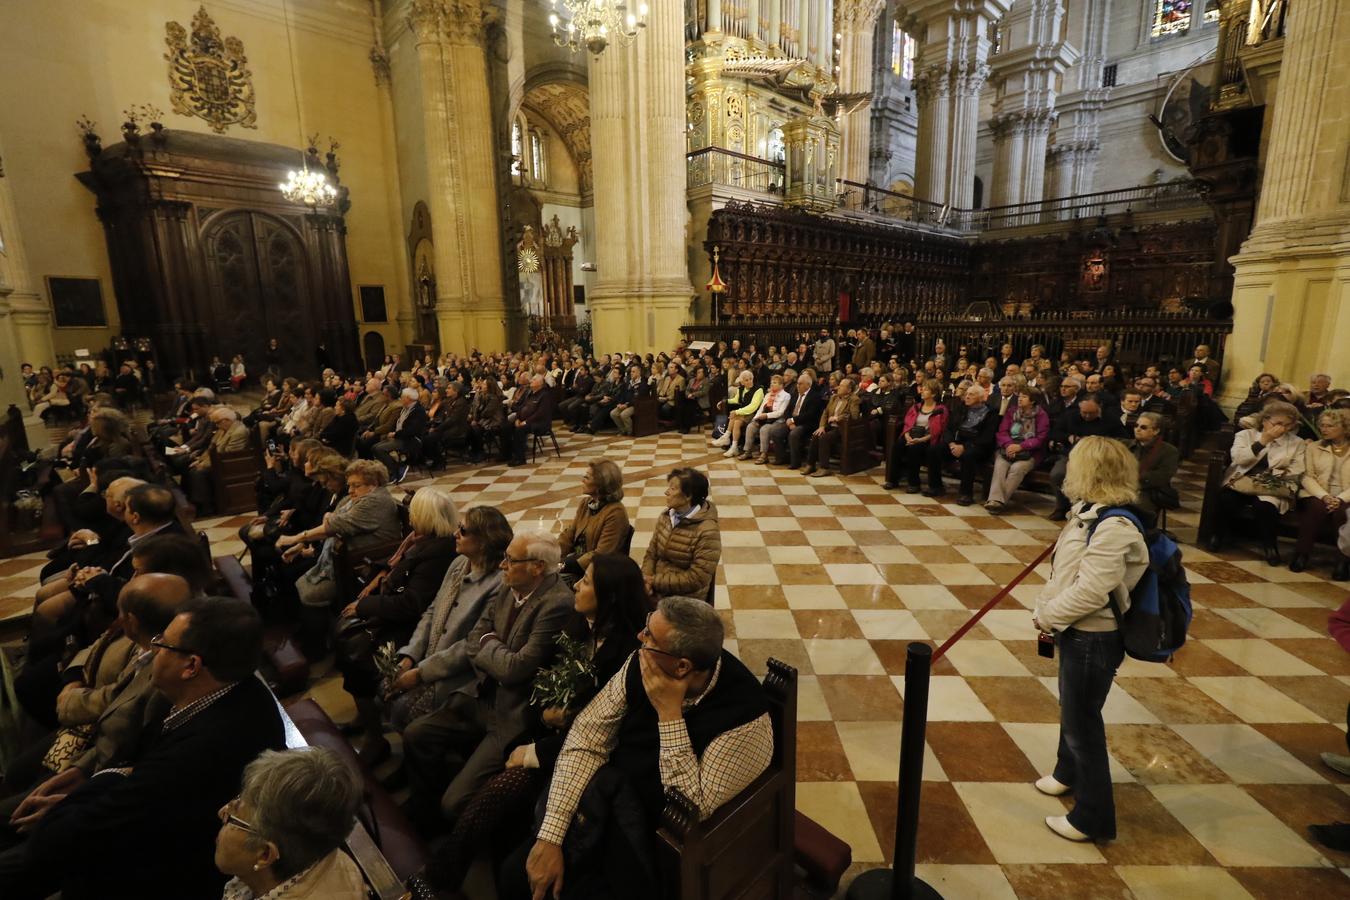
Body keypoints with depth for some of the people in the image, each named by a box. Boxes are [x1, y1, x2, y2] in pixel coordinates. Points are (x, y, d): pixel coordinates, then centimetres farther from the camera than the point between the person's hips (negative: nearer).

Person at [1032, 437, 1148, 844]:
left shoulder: (1114, 527, -27)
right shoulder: (1091, 513, 3)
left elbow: (1090, 591, -28)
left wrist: (1047, 616, -14)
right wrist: (1050, 615, 0)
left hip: (1093, 640, -9)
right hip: (1076, 633, 9)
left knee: (1082, 722, 5)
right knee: (1071, 710, 27)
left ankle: (1092, 818, 24)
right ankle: (1068, 773, 51)